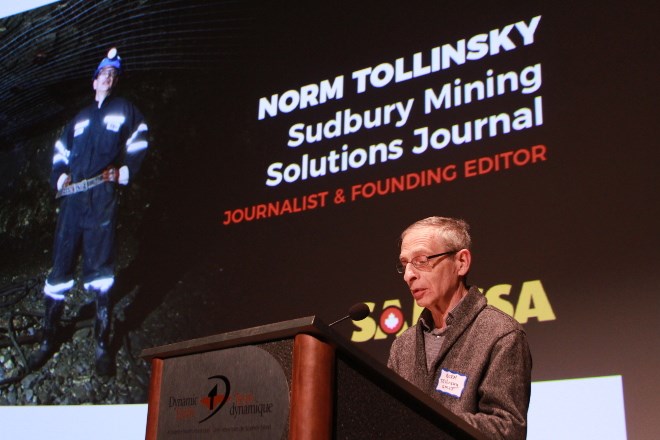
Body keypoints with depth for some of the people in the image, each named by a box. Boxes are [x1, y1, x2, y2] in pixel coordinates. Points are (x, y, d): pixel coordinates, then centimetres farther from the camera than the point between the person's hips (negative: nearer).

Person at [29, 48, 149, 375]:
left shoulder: (126, 111, 16)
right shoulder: (80, 118, 28)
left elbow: (139, 146, 9)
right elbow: (61, 149, 29)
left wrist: (124, 171, -6)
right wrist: (59, 175, 11)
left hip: (103, 195, -4)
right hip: (72, 196, 4)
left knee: (100, 268, -9)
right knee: (61, 262, 0)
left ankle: (102, 342, -3)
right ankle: (49, 337, 9)